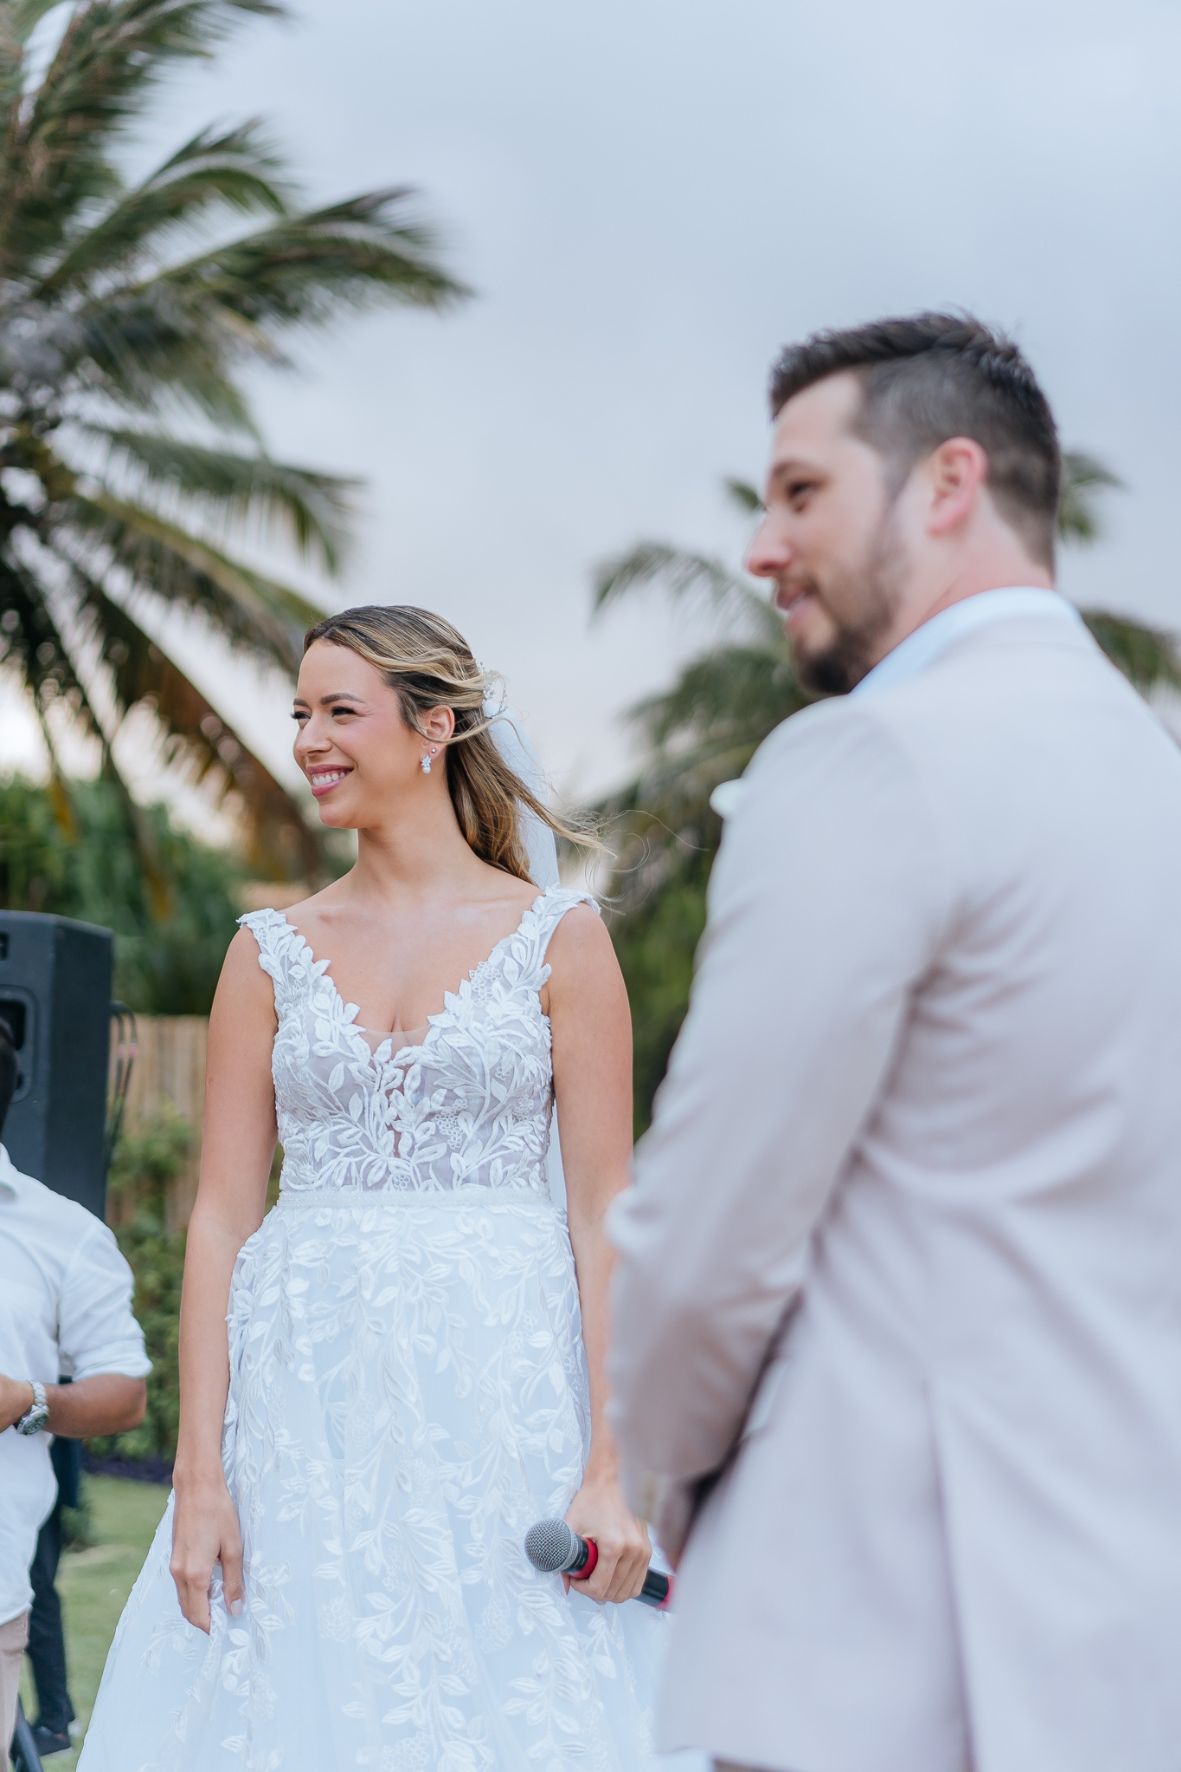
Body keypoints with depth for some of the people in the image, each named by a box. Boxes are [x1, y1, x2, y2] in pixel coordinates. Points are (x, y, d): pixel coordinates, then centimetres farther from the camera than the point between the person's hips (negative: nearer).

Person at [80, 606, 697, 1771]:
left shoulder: (557, 939, 2)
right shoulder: (271, 953, 9)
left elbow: (603, 1216, -2)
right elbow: (221, 1218, 4)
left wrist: (611, 1469, -11)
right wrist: (198, 1474, -4)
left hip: (503, 1383, -2)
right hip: (306, 1394, 2)